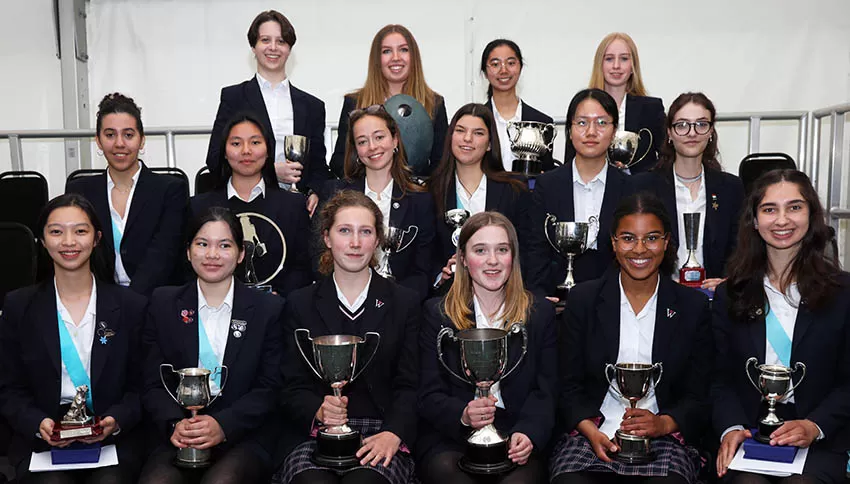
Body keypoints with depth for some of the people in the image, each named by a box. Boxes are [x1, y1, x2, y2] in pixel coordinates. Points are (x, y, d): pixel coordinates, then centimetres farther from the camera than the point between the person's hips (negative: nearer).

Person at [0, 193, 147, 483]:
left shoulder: (131, 306, 5)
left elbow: (140, 386, 6)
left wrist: (116, 420, -14)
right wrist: (38, 424, -12)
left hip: (113, 439, 0)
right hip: (42, 438, 1)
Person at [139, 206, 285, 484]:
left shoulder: (269, 310, 5)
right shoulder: (163, 304, 11)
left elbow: (270, 388, 0)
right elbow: (153, 384, 7)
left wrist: (223, 425, -16)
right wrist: (175, 424, -14)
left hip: (244, 437, -1)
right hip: (178, 440, 1)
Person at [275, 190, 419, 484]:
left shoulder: (405, 303, 11)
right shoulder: (300, 305, 12)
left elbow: (409, 385, 4)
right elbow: (292, 389, 7)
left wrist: (393, 434, -15)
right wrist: (319, 412, -16)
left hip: (381, 439, 0)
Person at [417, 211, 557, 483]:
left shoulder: (540, 313, 10)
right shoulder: (437, 314, 7)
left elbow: (545, 391, 6)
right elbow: (429, 395, 2)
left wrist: (528, 432, -14)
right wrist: (463, 416, -20)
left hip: (517, 442, 1)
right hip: (450, 439, -1)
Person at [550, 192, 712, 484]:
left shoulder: (693, 306, 7)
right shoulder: (583, 300, 6)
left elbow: (698, 397, 7)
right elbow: (569, 387, 6)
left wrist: (663, 424, -13)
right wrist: (590, 430, -12)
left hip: (663, 438, 1)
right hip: (593, 434, 0)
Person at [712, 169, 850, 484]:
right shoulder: (729, 295, 9)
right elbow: (721, 378, 6)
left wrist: (814, 426, -14)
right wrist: (731, 428, -13)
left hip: (819, 443, 0)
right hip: (747, 432, 1)